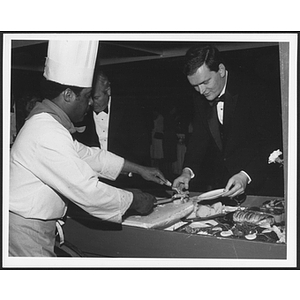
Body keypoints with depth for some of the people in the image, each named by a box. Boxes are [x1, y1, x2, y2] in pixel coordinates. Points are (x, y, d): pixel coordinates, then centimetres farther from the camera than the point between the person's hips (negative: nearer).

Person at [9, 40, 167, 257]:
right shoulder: (48, 134, -25)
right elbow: (87, 190, -25)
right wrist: (134, 201, -11)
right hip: (26, 229, -10)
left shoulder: (47, 122, 10)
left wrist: (139, 169, 16)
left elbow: (89, 155, 17)